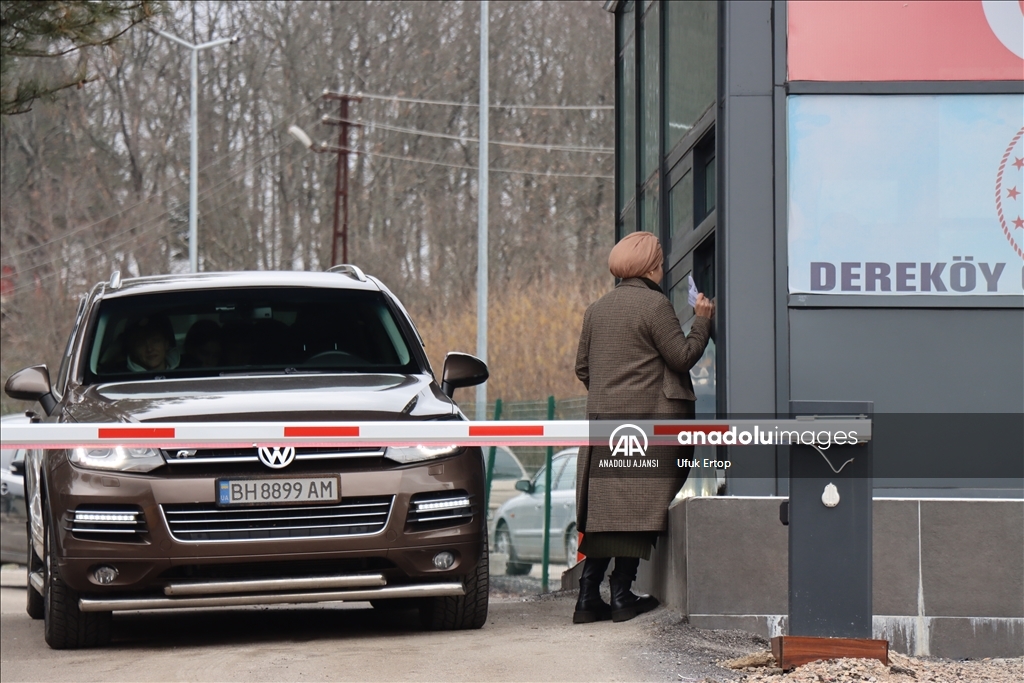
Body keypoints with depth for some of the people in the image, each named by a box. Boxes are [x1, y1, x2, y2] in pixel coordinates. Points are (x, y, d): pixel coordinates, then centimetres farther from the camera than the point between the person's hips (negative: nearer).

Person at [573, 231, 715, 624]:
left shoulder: (597, 309, 13)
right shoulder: (654, 304, -8)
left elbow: (583, 366, 17)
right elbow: (683, 357, -9)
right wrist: (702, 321, 4)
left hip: (603, 417, 7)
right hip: (648, 418, -7)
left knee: (604, 508, 7)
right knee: (637, 506, -3)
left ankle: (588, 596, 2)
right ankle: (622, 595, -4)